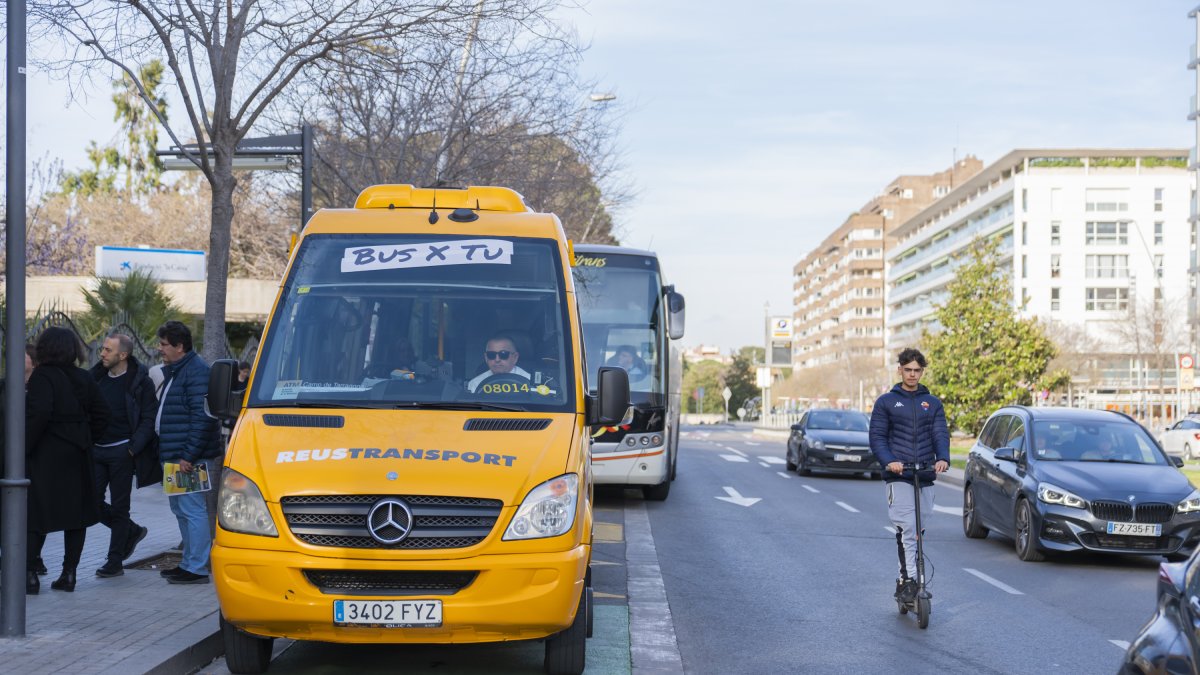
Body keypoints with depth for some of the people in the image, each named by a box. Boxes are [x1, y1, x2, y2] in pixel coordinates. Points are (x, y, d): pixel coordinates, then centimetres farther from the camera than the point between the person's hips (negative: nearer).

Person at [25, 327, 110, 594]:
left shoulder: (42, 377, -12)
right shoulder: (84, 379, 7)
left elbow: (38, 415, -22)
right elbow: (101, 413, 8)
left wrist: (24, 447, -15)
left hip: (45, 455, -5)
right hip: (78, 457, 6)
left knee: (35, 514, -1)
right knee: (76, 515, 9)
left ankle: (28, 574, -6)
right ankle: (69, 573, 11)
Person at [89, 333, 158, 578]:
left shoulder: (140, 381, -6)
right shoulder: (97, 376, 9)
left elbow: (148, 420, -7)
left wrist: (133, 448, -17)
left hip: (121, 451, -5)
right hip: (96, 450, 5)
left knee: (119, 507, 0)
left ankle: (115, 562, 8)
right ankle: (132, 531, 23)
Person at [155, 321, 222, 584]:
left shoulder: (196, 371, -15)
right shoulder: (173, 371, 19)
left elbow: (202, 417, -22)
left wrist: (189, 455, -24)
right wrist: (168, 452, 19)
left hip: (189, 457, -11)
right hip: (173, 456, 11)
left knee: (192, 510, -9)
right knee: (180, 510, 16)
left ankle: (197, 568, -6)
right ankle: (189, 562, 24)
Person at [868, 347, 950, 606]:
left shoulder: (933, 403, 14)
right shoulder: (886, 402, 7)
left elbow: (941, 434, 4)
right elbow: (877, 436, 1)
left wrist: (943, 458, -17)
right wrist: (889, 461, -18)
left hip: (926, 477, 4)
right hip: (898, 476, -4)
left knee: (920, 531, 8)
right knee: (907, 528, -17)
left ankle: (905, 579, 19)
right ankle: (909, 580, -17)